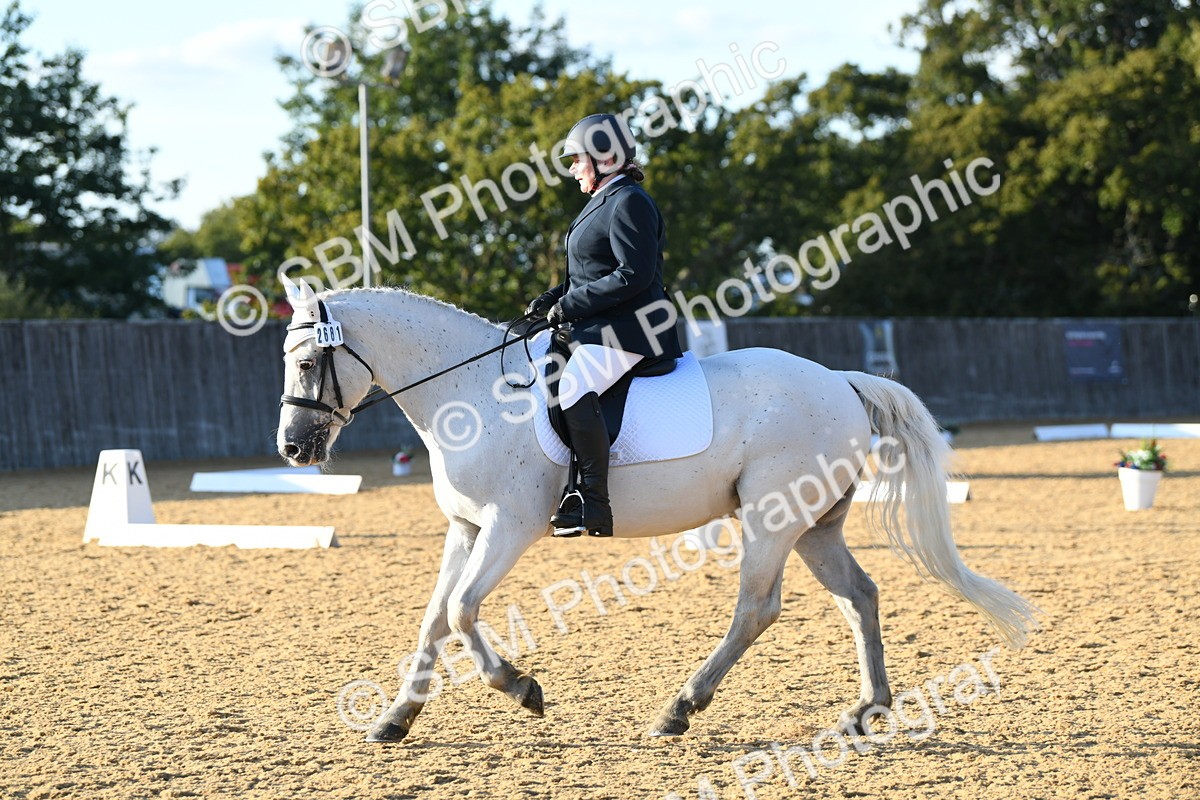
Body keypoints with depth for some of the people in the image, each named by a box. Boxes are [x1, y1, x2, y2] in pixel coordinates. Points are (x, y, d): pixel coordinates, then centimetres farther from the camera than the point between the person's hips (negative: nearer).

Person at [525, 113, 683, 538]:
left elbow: (634, 275, -22)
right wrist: (556, 296, 8)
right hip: (598, 329, 12)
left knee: (573, 391, -30)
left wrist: (570, 304, -18)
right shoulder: (603, 202, 19)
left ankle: (594, 505, -31)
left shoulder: (628, 202, -13)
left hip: (627, 329, -12)